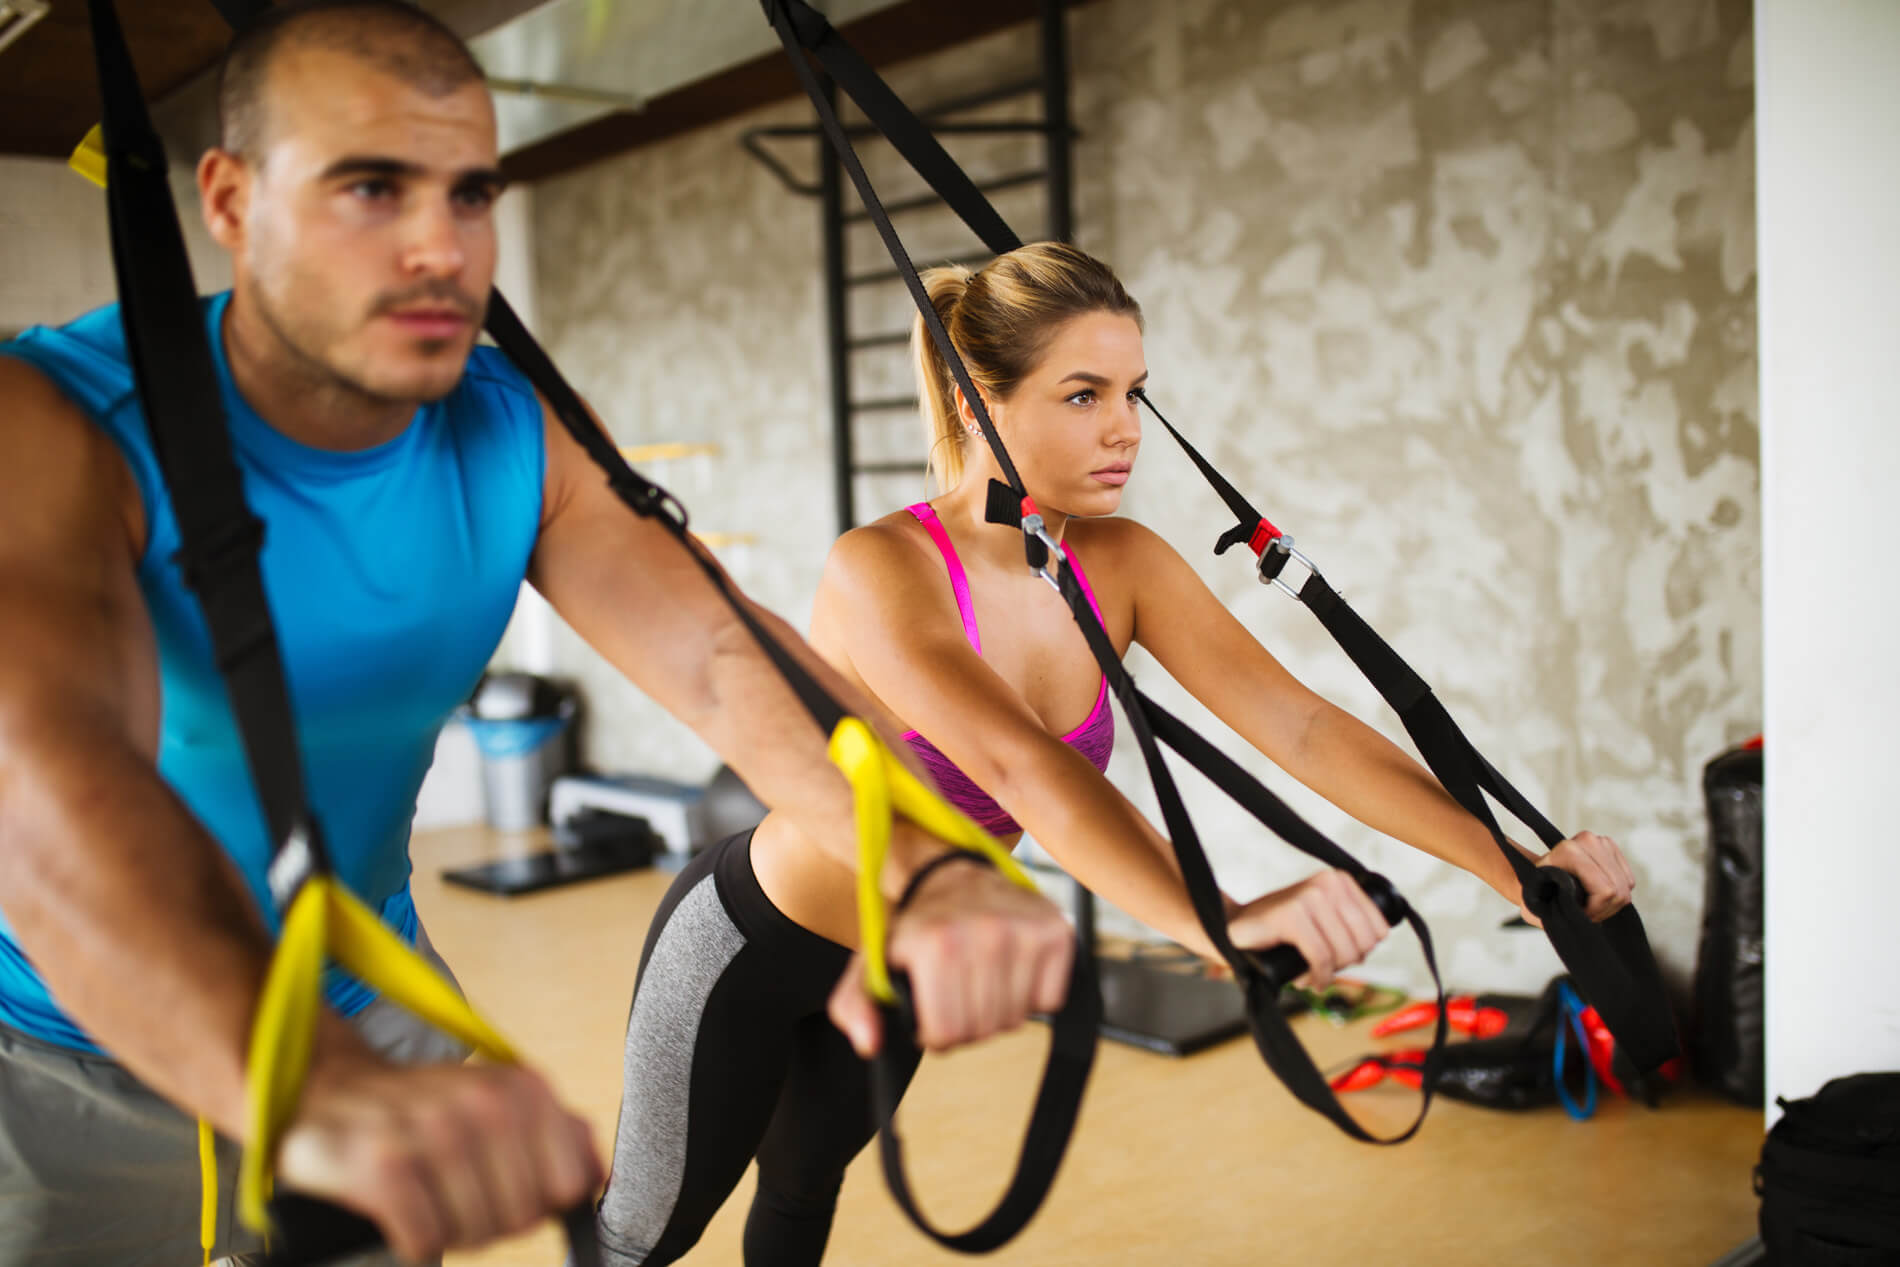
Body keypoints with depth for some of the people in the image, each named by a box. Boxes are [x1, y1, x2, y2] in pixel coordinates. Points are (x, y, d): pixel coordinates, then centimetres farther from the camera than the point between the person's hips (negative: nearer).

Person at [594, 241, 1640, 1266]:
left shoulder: (1121, 566, -13)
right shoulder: (883, 569, -32)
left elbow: (1298, 725, -20)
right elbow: (1020, 766, -47)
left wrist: (1511, 864, -29)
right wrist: (1217, 923, -60)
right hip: (753, 946, -5)